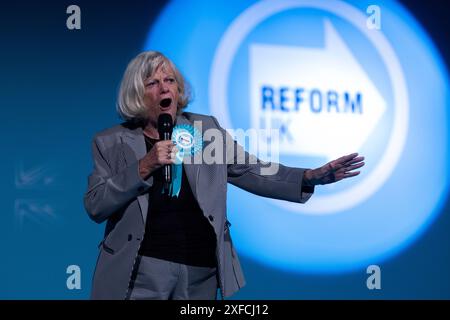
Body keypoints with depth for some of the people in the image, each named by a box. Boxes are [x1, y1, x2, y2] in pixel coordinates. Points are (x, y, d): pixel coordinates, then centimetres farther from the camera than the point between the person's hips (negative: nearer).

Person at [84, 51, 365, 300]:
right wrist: (144, 166, -16)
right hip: (143, 272, -2)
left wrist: (310, 178, -9)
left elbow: (251, 172, 4)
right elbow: (95, 207, -5)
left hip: (201, 272, 2)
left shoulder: (206, 129, 8)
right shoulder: (110, 143, 2)